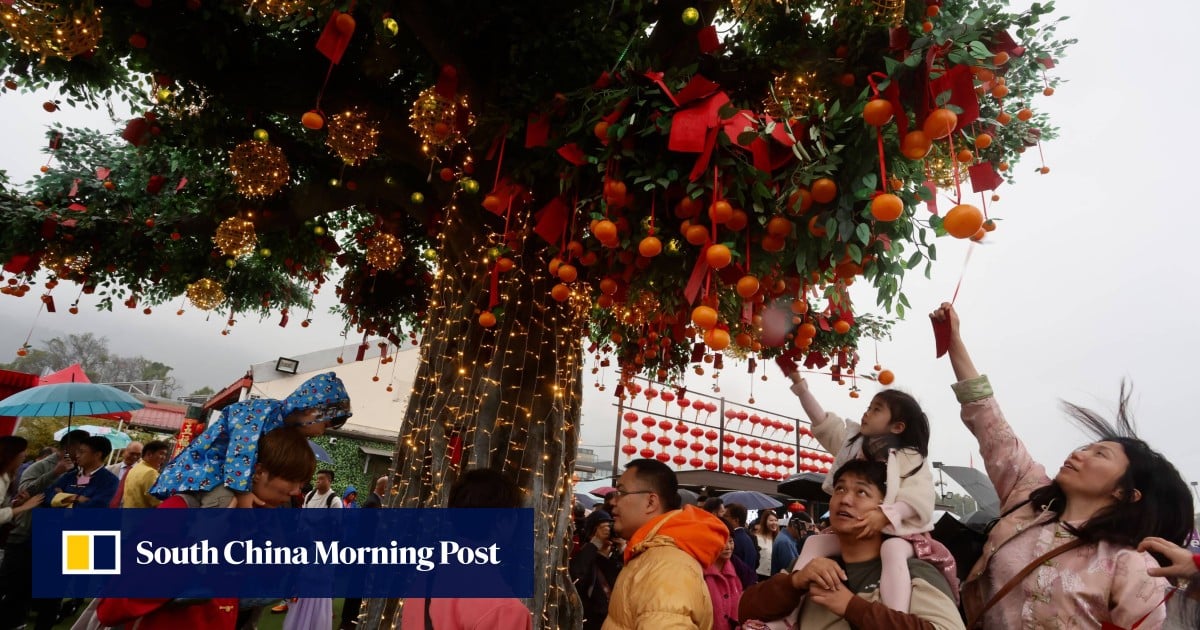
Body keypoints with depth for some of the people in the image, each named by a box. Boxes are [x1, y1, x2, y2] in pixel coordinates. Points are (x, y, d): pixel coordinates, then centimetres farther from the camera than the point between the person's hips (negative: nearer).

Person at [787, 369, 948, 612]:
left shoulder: (911, 458, -6)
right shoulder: (852, 442, 11)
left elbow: (919, 500, -17)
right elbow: (821, 421, 9)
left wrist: (885, 515, -34)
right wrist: (798, 381, 4)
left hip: (898, 532, -6)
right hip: (854, 531, 6)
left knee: (893, 550, -38)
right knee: (814, 541, -9)